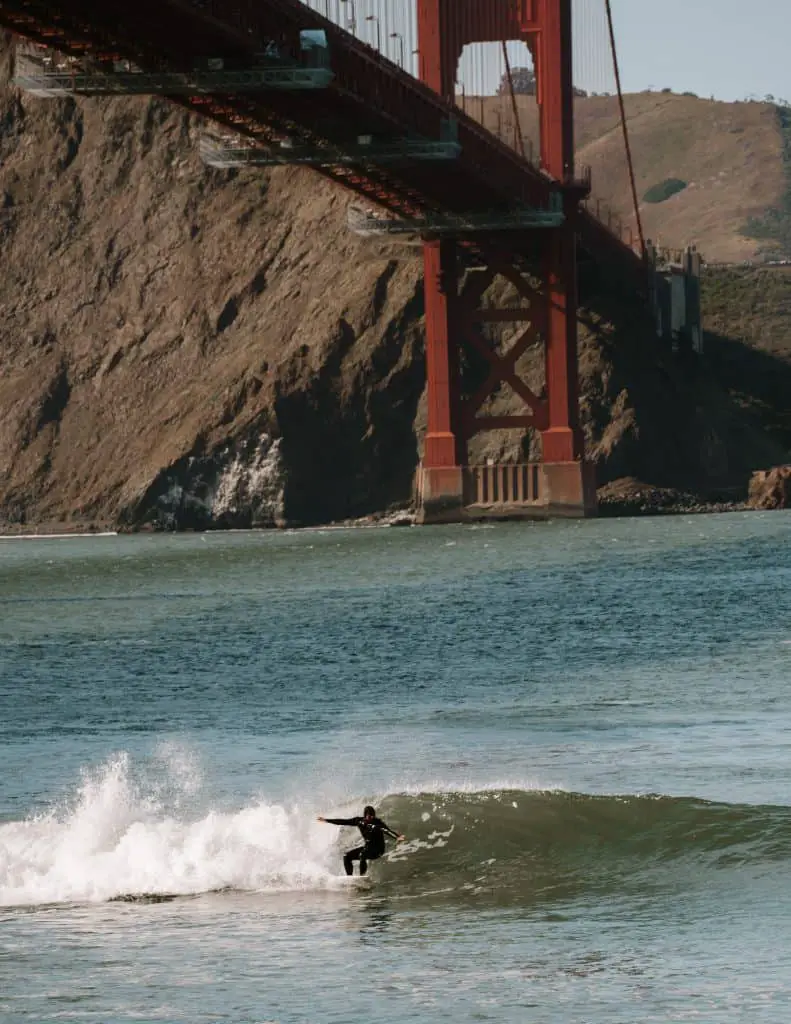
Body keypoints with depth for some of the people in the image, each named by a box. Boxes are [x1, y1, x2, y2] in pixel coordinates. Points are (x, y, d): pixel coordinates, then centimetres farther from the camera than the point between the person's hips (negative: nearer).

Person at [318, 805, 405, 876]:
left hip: (378, 849, -7)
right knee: (347, 856, 0)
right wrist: (326, 820, 7)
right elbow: (343, 821, 4)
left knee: (362, 855, -33)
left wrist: (397, 837, -53)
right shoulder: (359, 821, -3)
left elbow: (387, 830, -34)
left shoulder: (377, 823, -19)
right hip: (367, 847, 7)